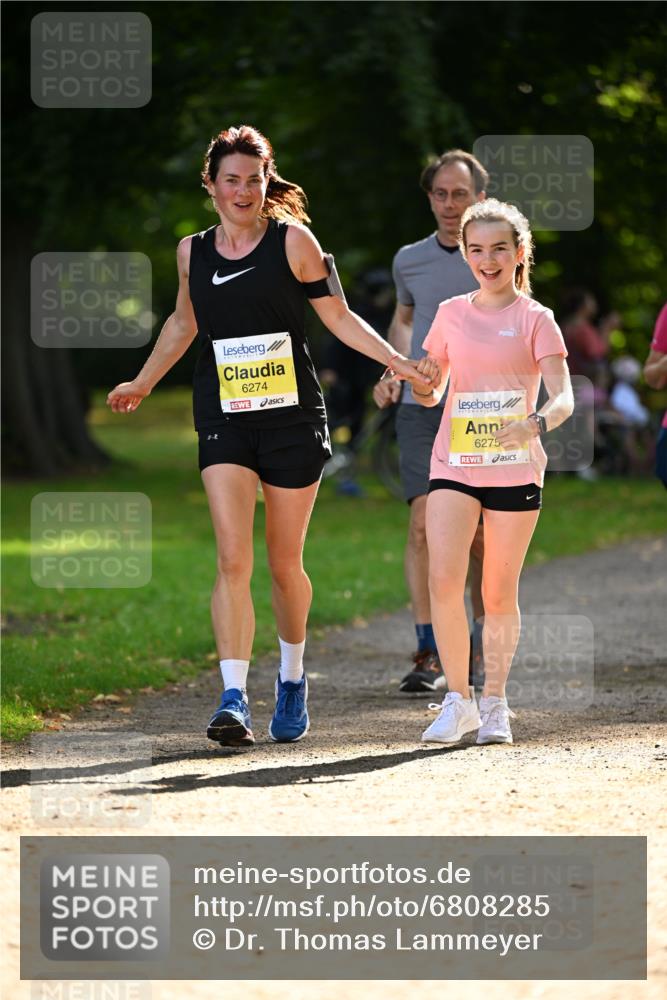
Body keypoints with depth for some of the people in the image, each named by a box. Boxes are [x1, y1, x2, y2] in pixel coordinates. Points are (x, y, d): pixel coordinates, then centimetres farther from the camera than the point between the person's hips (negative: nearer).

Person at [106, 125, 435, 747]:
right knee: (233, 560, -15)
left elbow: (338, 317, 3)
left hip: (293, 421, -1)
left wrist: (397, 362, -7)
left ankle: (292, 679, 33)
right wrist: (142, 384, 31)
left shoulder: (292, 241, -3)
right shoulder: (193, 252, 6)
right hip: (223, 422, 1)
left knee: (284, 564, 8)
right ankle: (234, 699, -19)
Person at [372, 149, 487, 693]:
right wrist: (393, 372, 12)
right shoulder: (410, 260, 9)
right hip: (421, 406, 1)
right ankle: (429, 653, -12)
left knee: (480, 536, 2)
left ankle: (481, 642, 19)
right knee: (425, 524, -12)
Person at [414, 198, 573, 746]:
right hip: (454, 466, 2)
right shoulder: (451, 314, 9)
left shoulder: (536, 319, 0)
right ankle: (458, 699, -1)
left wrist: (536, 424, -32)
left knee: (499, 594, 3)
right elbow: (430, 394, 16)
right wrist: (422, 384, -7)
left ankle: (494, 701, 18)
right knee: (443, 582, -14)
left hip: (515, 469, -2)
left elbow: (563, 397, -11)